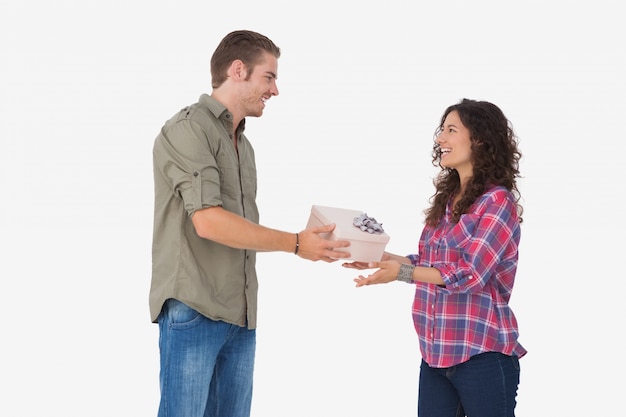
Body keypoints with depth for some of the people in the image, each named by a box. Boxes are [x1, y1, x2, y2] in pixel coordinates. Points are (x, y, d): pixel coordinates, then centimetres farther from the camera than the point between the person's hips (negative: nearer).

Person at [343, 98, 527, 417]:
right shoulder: (447, 199, 13)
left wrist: (401, 273, -27)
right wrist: (379, 257, 5)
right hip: (436, 352, 7)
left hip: (482, 353, -7)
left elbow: (470, 273, -19)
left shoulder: (498, 201, -11)